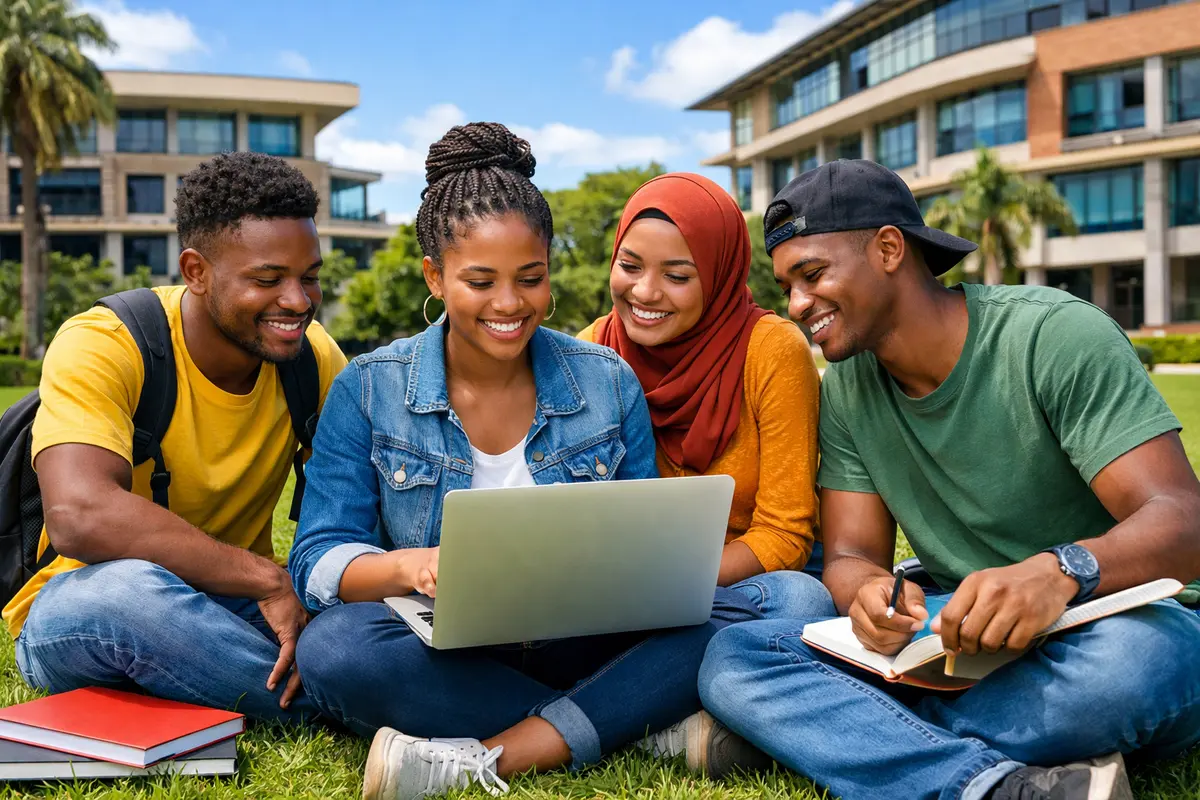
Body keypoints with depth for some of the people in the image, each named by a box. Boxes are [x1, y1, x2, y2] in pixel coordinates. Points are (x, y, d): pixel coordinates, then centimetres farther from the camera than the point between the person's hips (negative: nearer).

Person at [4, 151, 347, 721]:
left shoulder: (313, 356, -4)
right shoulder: (103, 347, -20)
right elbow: (78, 517, -35)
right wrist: (269, 578, -33)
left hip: (231, 605, 3)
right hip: (78, 606, -2)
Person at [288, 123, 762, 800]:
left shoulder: (608, 384, 3)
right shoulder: (369, 390, -1)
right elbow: (319, 561, -6)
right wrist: (408, 565, -29)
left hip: (578, 648, 2)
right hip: (437, 656, -1)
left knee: (730, 617, -23)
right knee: (333, 647, -33)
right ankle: (650, 729, -25)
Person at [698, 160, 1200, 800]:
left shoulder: (1057, 335, -12)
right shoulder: (847, 389, 4)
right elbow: (850, 556, 1)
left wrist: (1062, 571, -41)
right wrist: (867, 591, -26)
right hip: (956, 644, 4)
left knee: (1140, 654, -40)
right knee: (734, 657, -17)